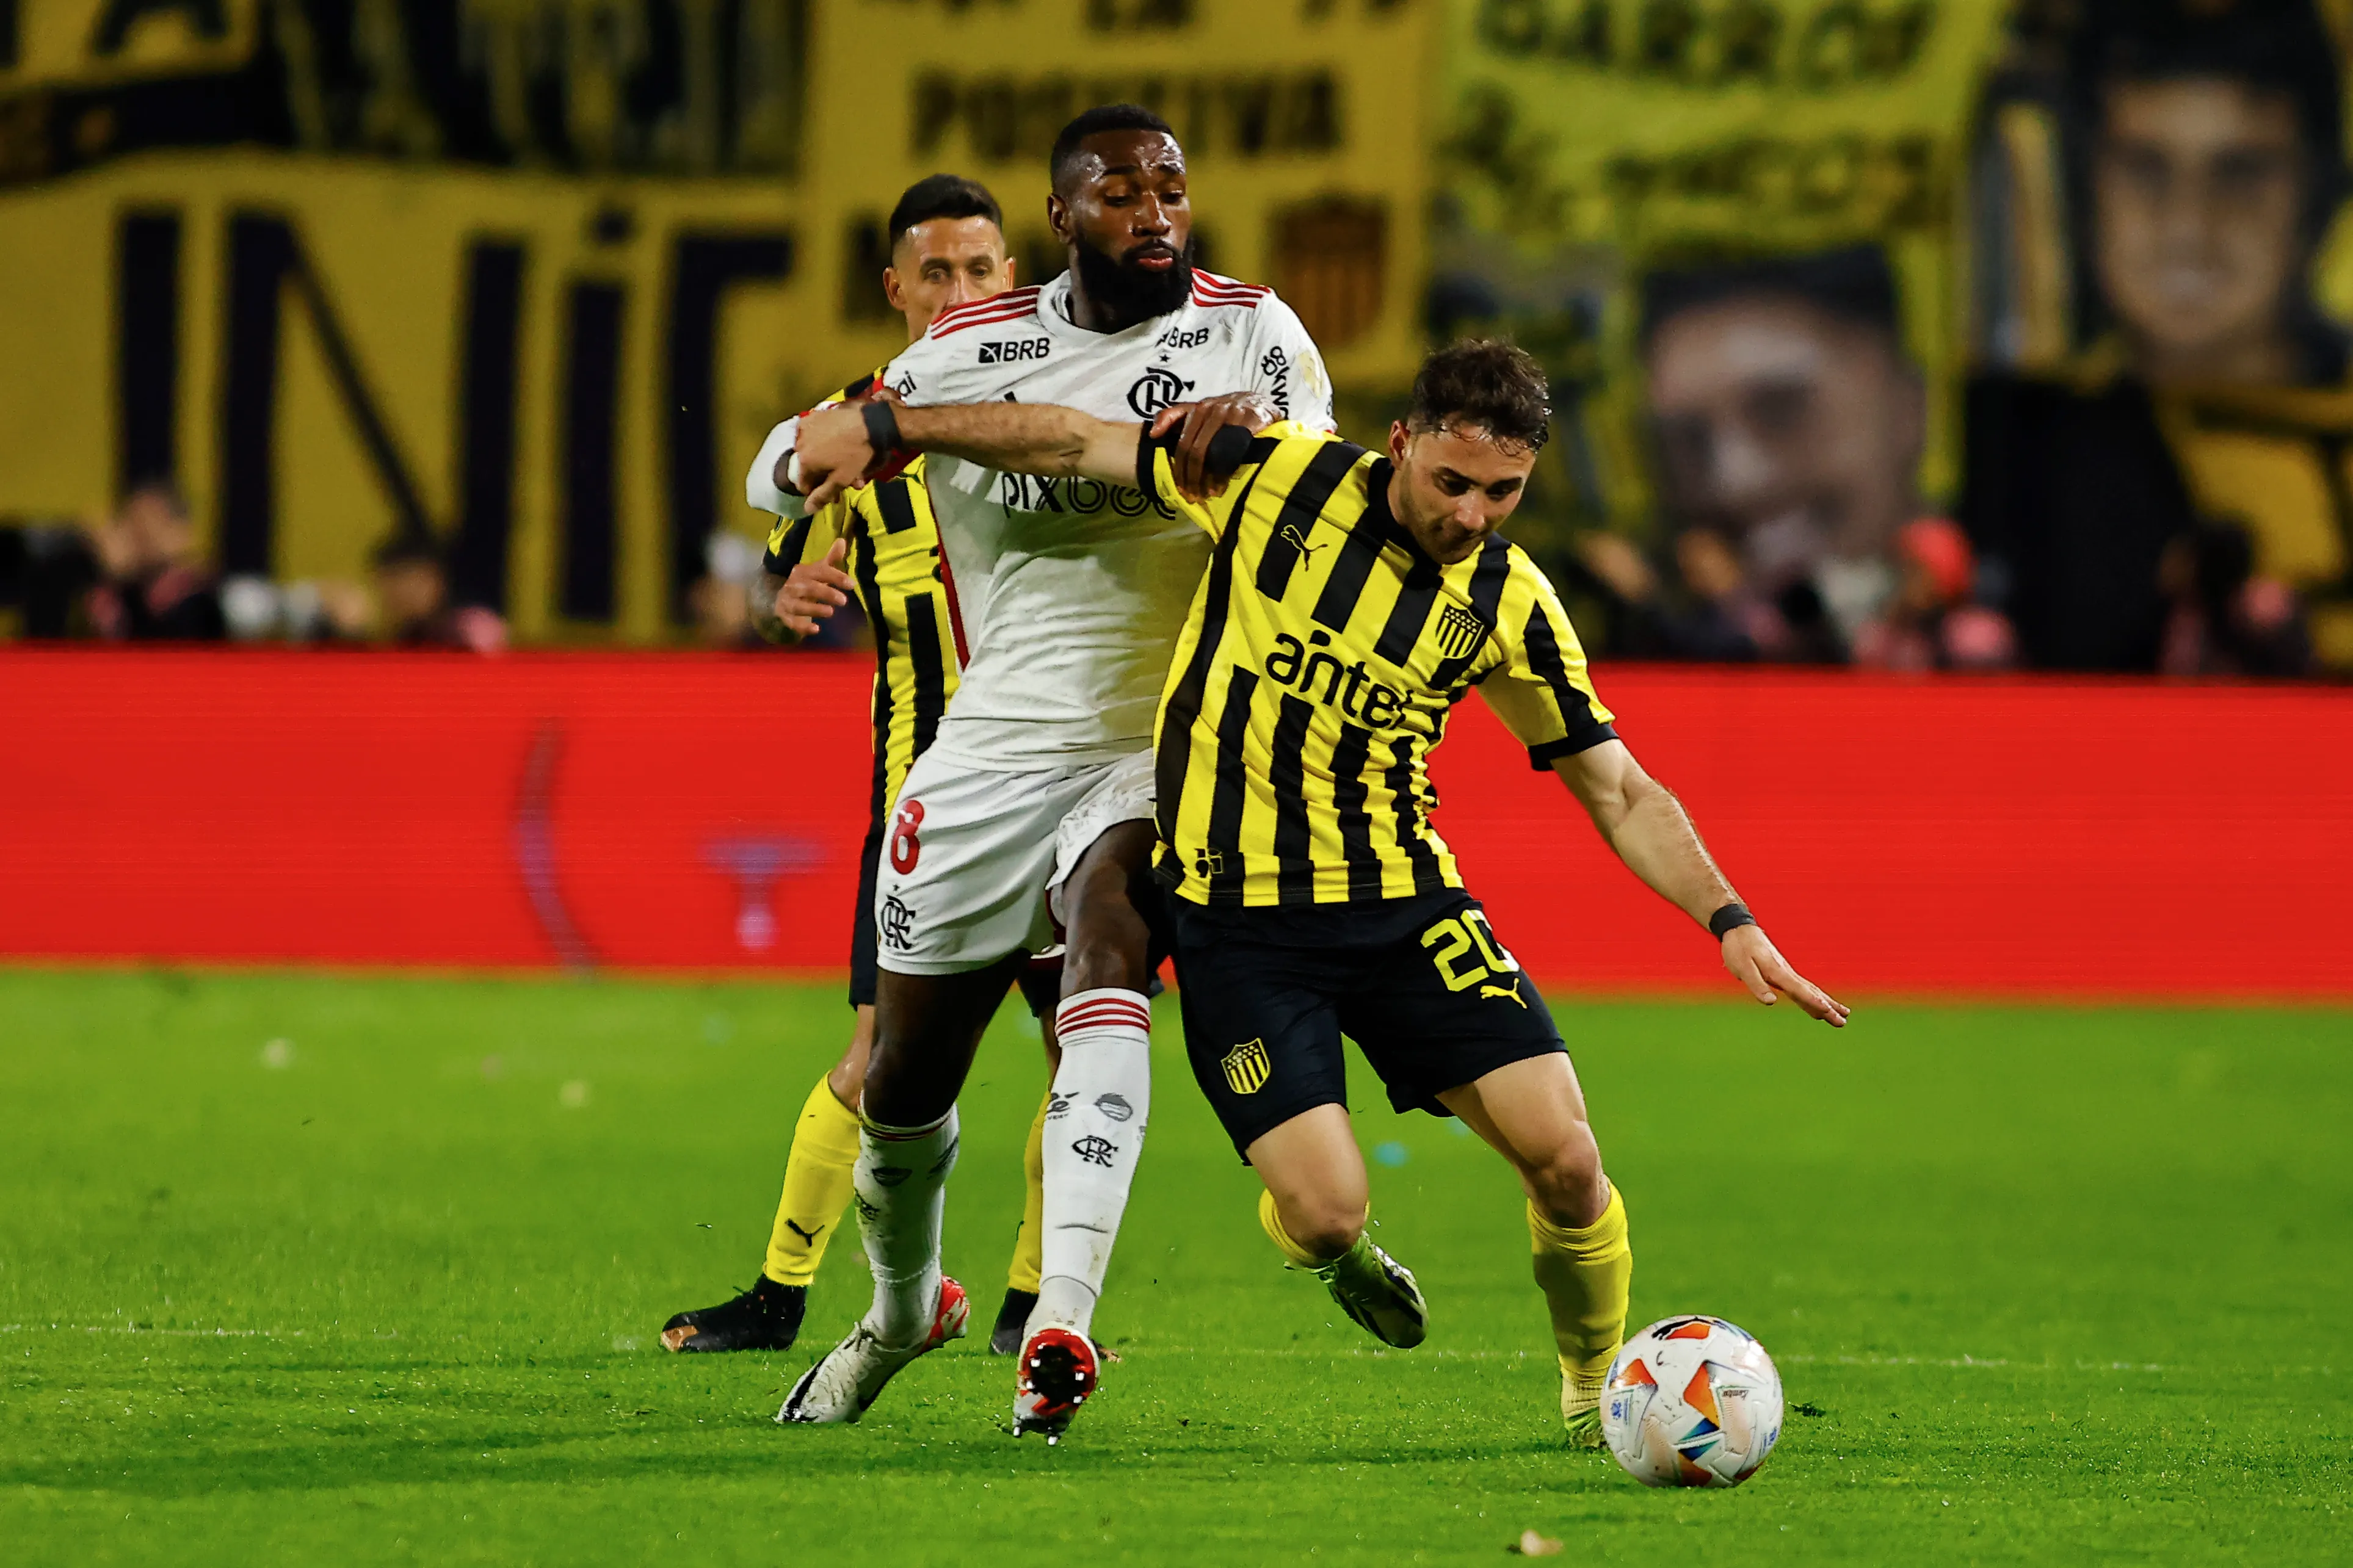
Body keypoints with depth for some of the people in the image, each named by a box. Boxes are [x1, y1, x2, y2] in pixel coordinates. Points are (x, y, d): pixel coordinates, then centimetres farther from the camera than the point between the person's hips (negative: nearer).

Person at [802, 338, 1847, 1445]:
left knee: (1563, 1155, -12)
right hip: (1236, 918, -2)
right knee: (1327, 1208, -15)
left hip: (1403, 901, 2)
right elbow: (1078, 446, 3)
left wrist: (1727, 919, -8)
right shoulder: (1276, 477, -8)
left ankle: (1598, 1387, 15)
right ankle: (1334, 1250, 25)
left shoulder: (1510, 606, -3)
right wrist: (892, 430, 6)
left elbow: (1619, 791, 4)